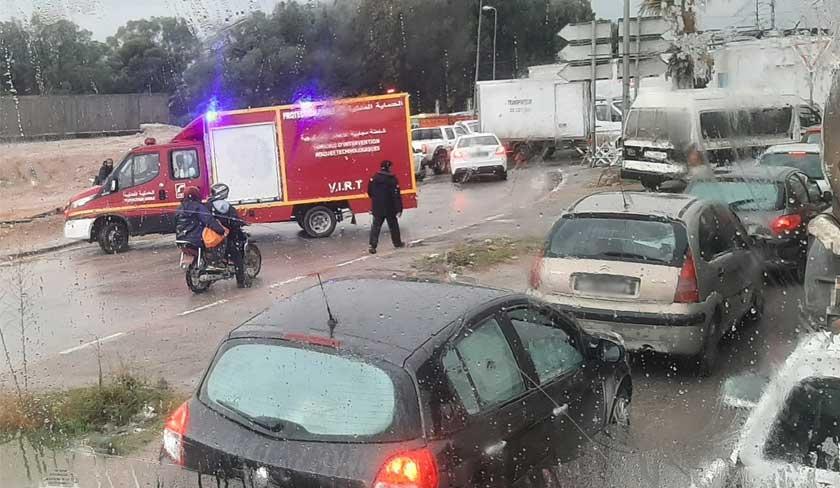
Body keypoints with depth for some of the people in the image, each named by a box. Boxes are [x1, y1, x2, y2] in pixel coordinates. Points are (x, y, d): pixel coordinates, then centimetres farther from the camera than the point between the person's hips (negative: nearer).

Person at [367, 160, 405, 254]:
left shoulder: (374, 178, -2)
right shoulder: (392, 179, -13)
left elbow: (369, 192, 7)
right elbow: (397, 196, -15)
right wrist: (399, 209, -12)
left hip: (377, 208, 2)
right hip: (390, 208, -2)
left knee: (376, 226, 4)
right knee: (393, 225, 15)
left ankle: (373, 246, -6)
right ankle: (397, 242, 28)